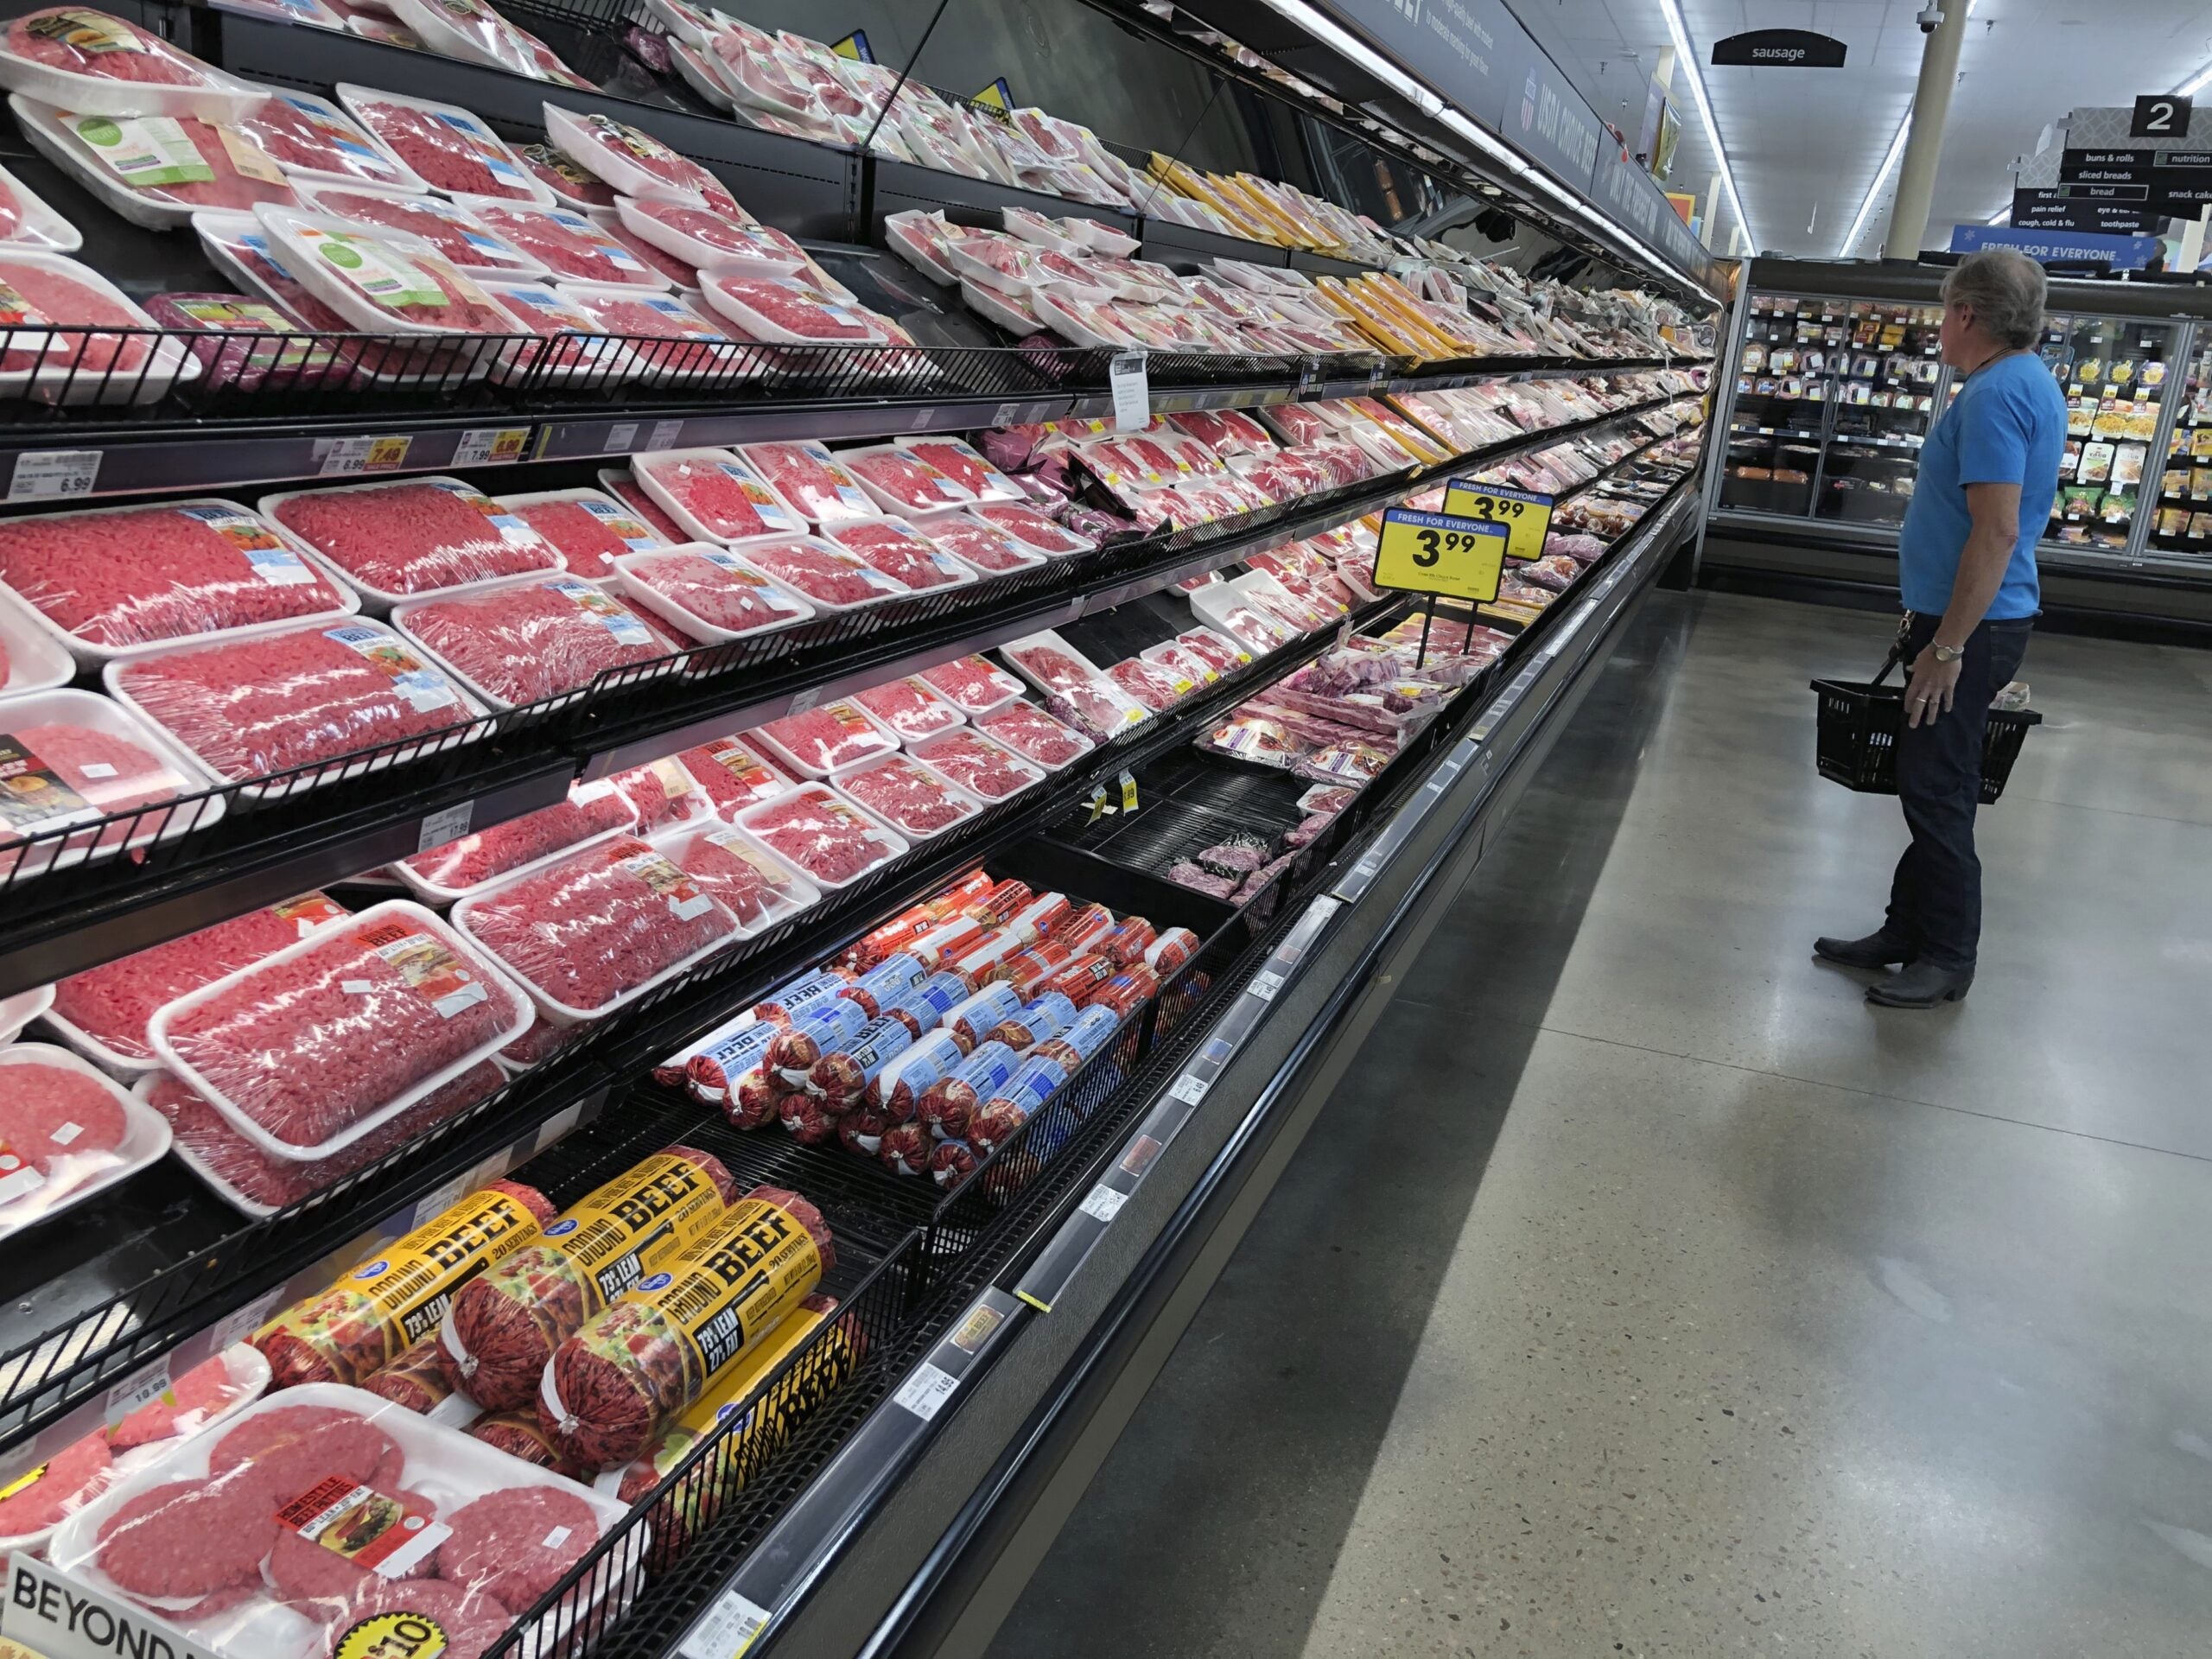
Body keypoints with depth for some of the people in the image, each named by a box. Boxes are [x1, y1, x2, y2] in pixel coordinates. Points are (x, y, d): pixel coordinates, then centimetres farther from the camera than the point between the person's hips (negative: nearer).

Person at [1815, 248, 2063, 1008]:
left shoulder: (1995, 395, -19)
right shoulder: (2028, 383, 15)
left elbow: (1997, 532, -26)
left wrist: (1948, 646, -24)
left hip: (1970, 629, -10)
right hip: (1962, 617, 10)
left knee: (1937, 793, -2)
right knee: (1929, 785, 16)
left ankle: (1947, 959, 10)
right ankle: (1907, 932, 26)